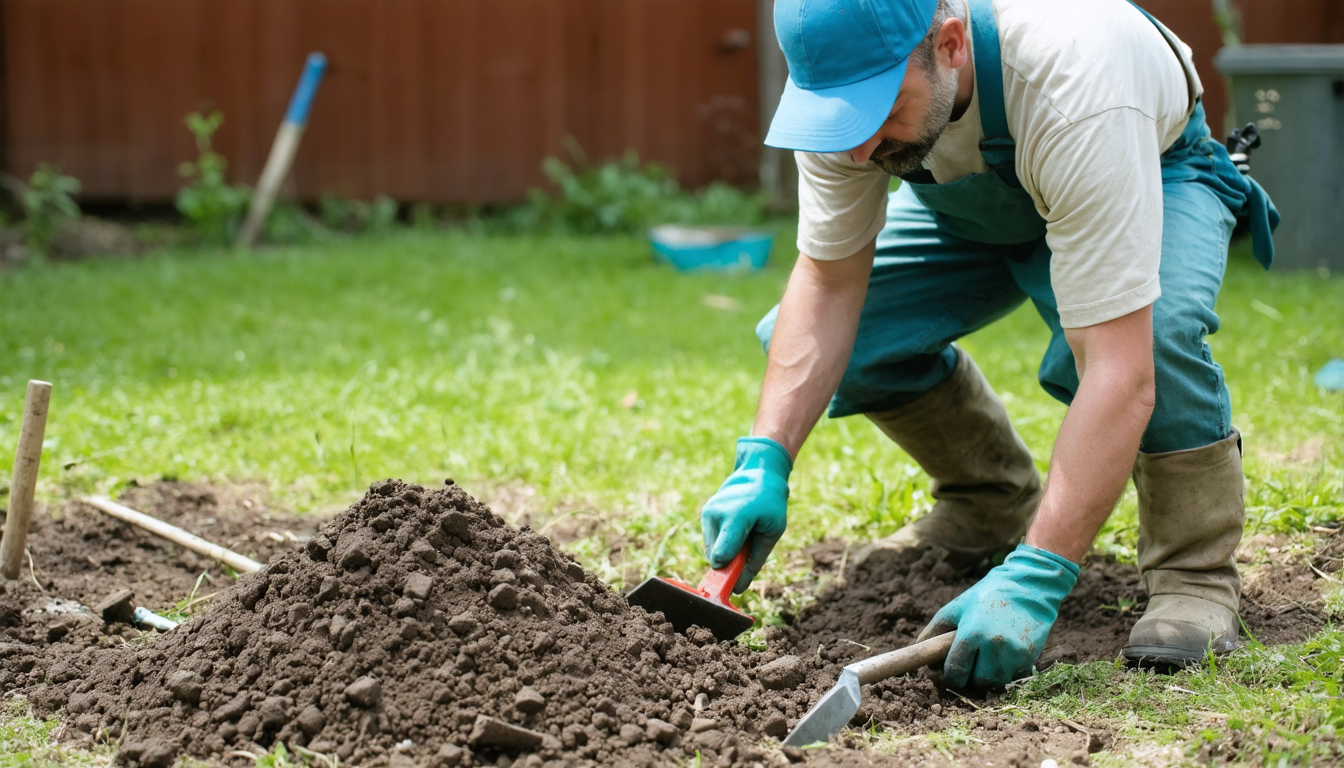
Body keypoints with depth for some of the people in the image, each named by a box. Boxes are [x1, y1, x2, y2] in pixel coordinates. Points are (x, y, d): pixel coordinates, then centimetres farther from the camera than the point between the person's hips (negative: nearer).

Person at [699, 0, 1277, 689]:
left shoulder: (1073, 91, -46)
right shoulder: (848, 72, -31)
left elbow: (1119, 372, -47)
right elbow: (828, 280, -18)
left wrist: (1033, 579, -51)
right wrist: (764, 461, -29)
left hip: (1155, 173, -5)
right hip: (972, 203, 5)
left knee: (1157, 328, -38)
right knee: (798, 339, -11)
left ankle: (1194, 571, -13)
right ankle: (990, 503, 13)